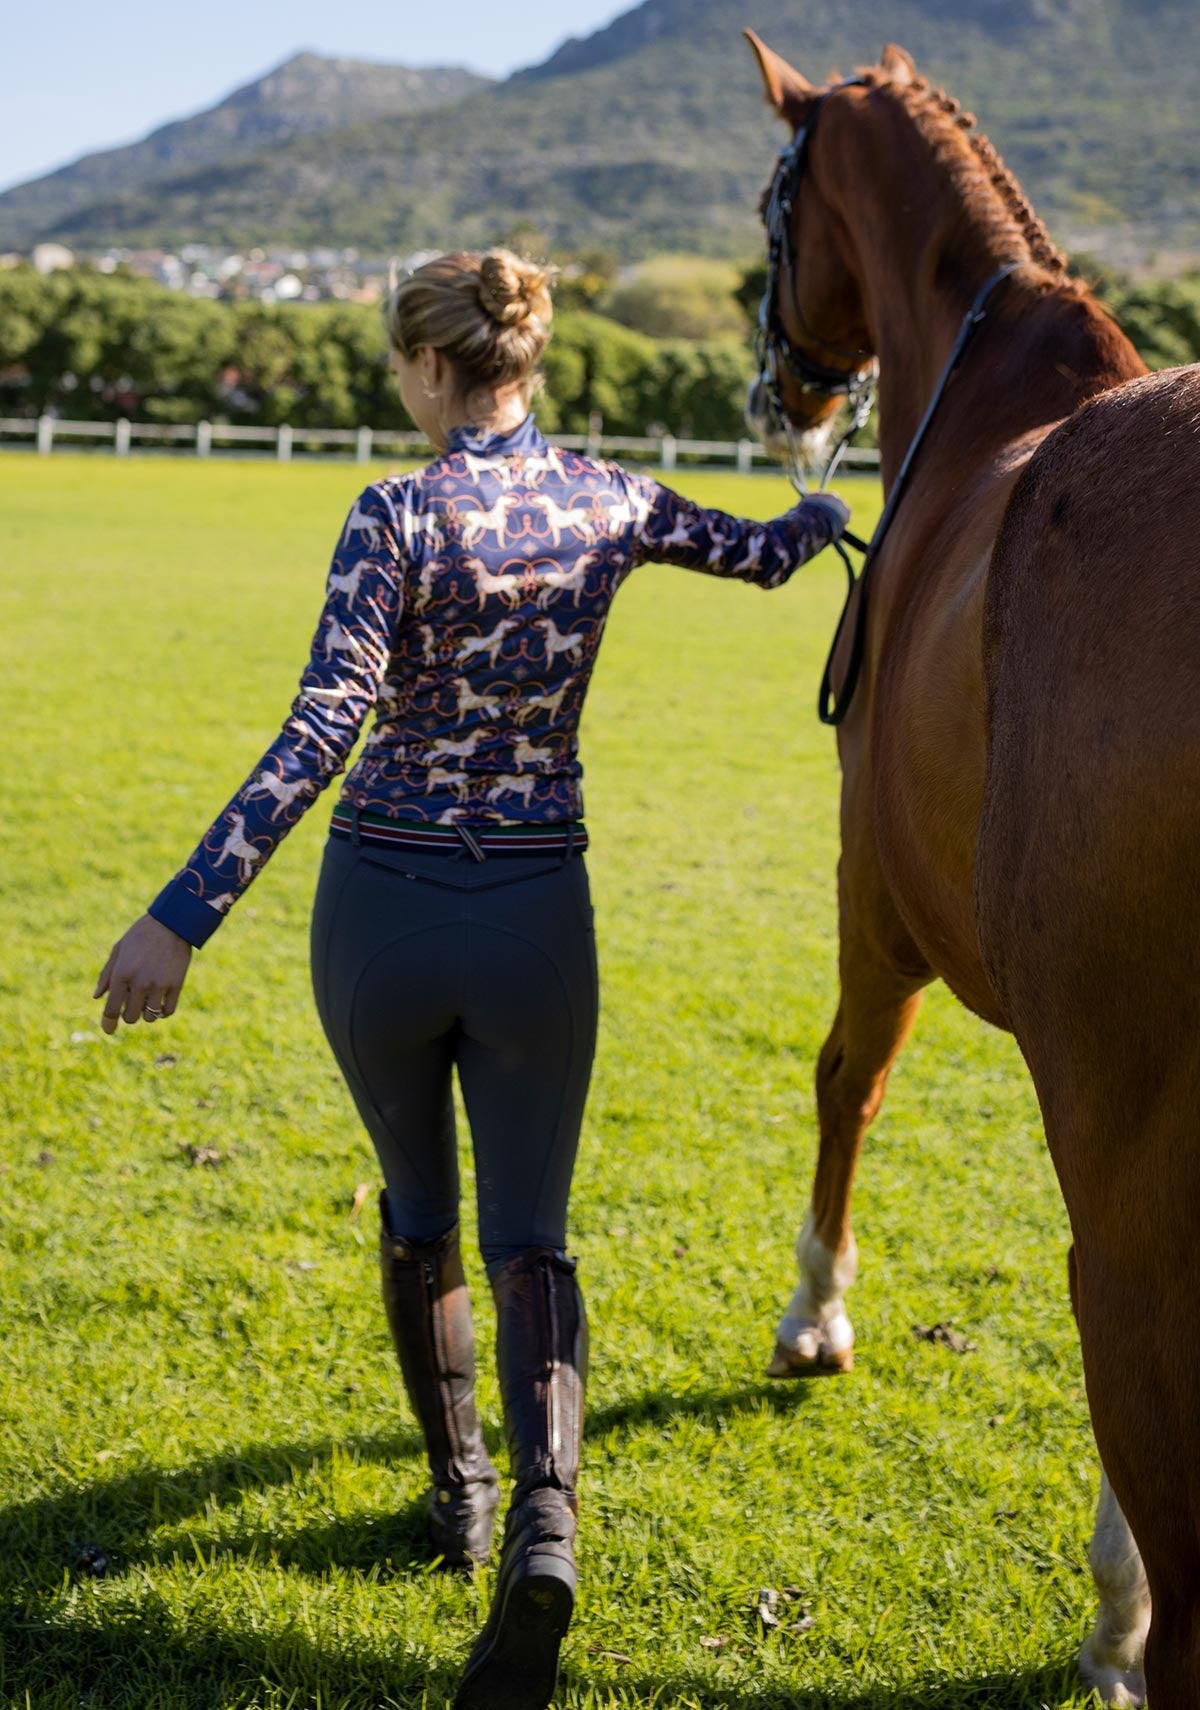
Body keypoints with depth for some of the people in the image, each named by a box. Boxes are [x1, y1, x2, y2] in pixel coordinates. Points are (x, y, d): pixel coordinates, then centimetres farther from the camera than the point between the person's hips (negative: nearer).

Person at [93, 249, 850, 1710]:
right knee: (529, 1238, 6)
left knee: (417, 1210, 20)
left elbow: (322, 731, -23)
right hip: (537, 912, 2)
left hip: (381, 904, -2)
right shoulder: (606, 504, 0)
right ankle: (542, 1508, -18)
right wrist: (819, 514, 43)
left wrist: (184, 915, -25)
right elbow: (764, 557, 19)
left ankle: (462, 1486, 31)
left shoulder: (398, 517, -14)